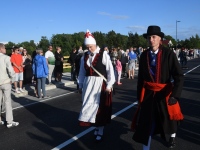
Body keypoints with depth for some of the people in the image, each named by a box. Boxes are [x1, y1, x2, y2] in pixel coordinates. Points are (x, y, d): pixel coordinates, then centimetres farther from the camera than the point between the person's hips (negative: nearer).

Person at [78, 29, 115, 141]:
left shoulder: (103, 54, -10)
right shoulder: (85, 56, 5)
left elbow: (110, 70, -11)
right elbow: (82, 72, 11)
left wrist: (109, 85, -13)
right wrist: (81, 85, 12)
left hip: (100, 84, -5)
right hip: (88, 84, 5)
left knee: (100, 107, 6)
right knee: (89, 106, 11)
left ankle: (100, 131, 21)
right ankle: (96, 126, 32)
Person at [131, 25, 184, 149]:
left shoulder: (169, 54, -14)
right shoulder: (144, 55, -4)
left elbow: (179, 76, -18)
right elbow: (141, 77, 3)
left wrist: (175, 94, -30)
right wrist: (139, 95, 4)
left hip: (165, 93, -1)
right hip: (148, 93, 1)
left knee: (169, 118, 22)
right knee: (146, 122, 0)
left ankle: (172, 137, 54)